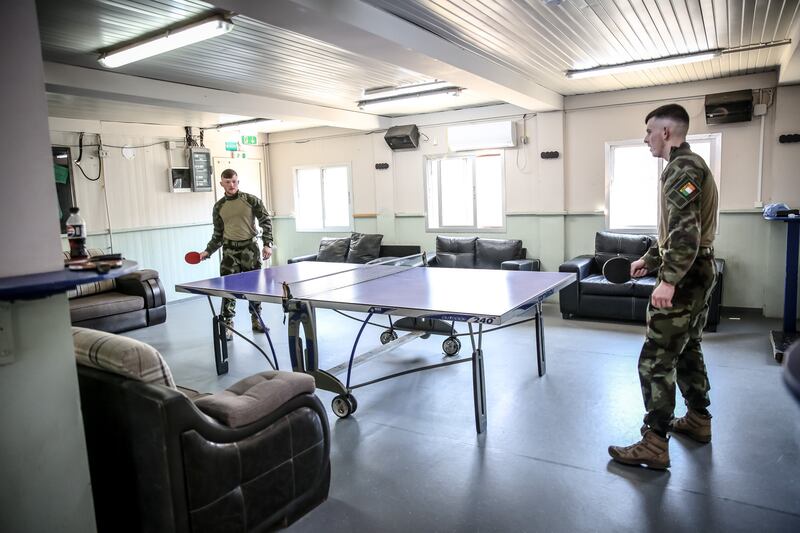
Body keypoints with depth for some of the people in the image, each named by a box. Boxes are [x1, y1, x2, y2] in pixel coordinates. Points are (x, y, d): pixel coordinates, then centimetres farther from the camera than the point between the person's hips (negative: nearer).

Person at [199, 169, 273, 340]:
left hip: (250, 247, -1)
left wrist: (267, 244, -9)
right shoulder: (219, 207, 6)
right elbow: (218, 234, 12)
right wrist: (207, 251, 2)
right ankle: (227, 325, 5)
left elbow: (266, 221, 0)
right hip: (229, 249, 1)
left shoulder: (251, 200, -1)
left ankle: (256, 320, 23)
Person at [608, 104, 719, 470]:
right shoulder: (690, 166, 17)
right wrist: (649, 259, 26)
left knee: (655, 361, -8)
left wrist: (668, 280, -29)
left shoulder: (681, 168, -15)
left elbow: (686, 231, -26)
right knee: (687, 350, 22)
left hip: (685, 278, -11)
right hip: (698, 274, 11)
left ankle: (654, 445, -2)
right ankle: (698, 420, 36)